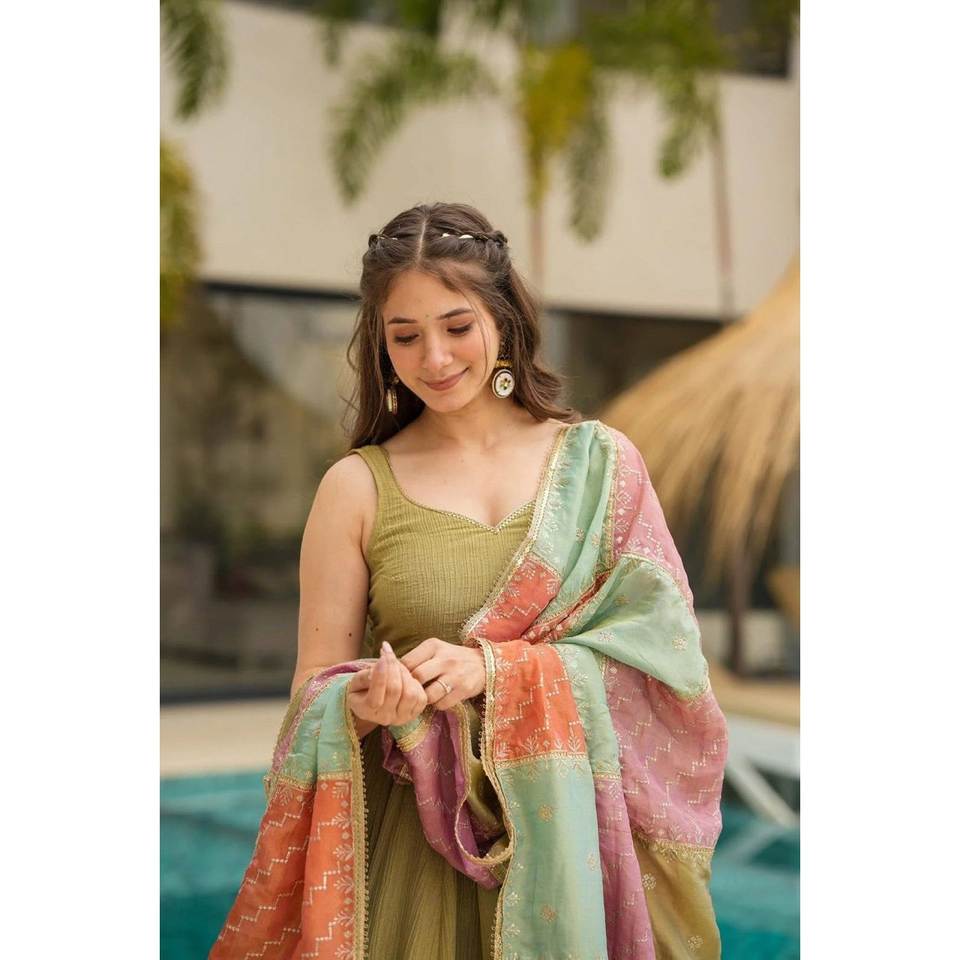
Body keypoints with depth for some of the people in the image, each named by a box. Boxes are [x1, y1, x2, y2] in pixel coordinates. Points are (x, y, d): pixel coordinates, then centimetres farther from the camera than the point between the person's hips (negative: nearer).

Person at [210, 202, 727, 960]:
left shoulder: (600, 461, 1)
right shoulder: (357, 486, -1)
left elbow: (663, 647, -6)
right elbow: (315, 691, 1)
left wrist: (493, 668, -18)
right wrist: (362, 704, -22)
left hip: (581, 832, 1)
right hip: (416, 835, 0)